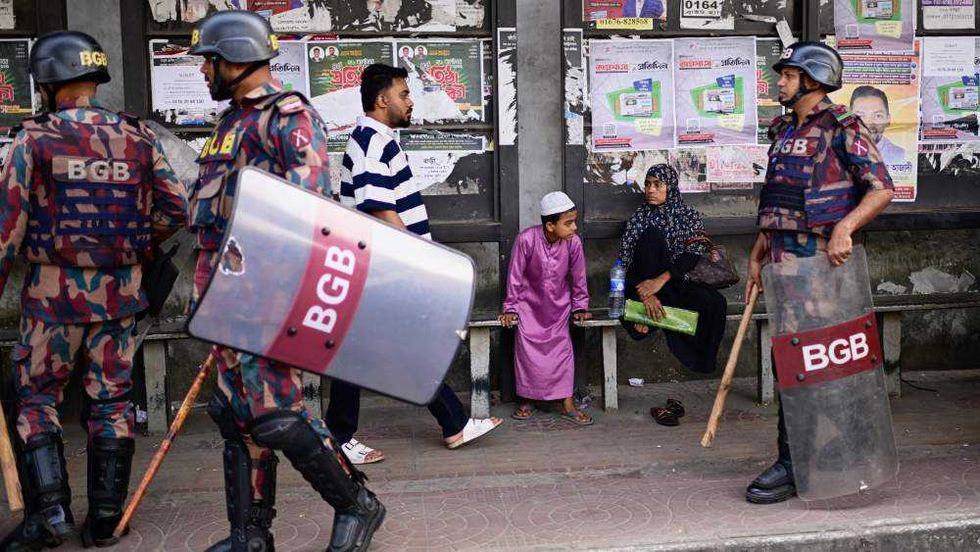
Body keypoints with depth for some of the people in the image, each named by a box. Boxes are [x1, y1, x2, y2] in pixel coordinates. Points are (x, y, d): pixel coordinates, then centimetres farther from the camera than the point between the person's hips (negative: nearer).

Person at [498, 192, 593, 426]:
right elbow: (515, 275, -15)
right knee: (526, 347, -6)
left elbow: (578, 276, -5)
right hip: (529, 303, -1)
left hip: (559, 304, 1)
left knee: (562, 347, -5)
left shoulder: (573, 242, -20)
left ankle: (567, 404, 2)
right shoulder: (526, 239, -26)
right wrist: (511, 308, -8)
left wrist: (580, 306, 2)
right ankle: (526, 400, 10)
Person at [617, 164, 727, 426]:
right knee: (651, 235, -26)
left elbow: (693, 255, -9)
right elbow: (625, 262, -5)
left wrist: (662, 279, -27)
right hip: (642, 286, -1)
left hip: (676, 286, 1)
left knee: (715, 303, -30)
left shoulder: (690, 216, 7)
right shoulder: (639, 217, 5)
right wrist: (645, 294, -24)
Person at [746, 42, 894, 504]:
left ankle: (793, 465, -2)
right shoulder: (783, 132, 18)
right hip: (783, 260, 8)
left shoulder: (842, 128, -7)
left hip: (819, 259, -8)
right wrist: (756, 256, 18)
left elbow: (882, 189, -13)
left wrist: (843, 228, -28)